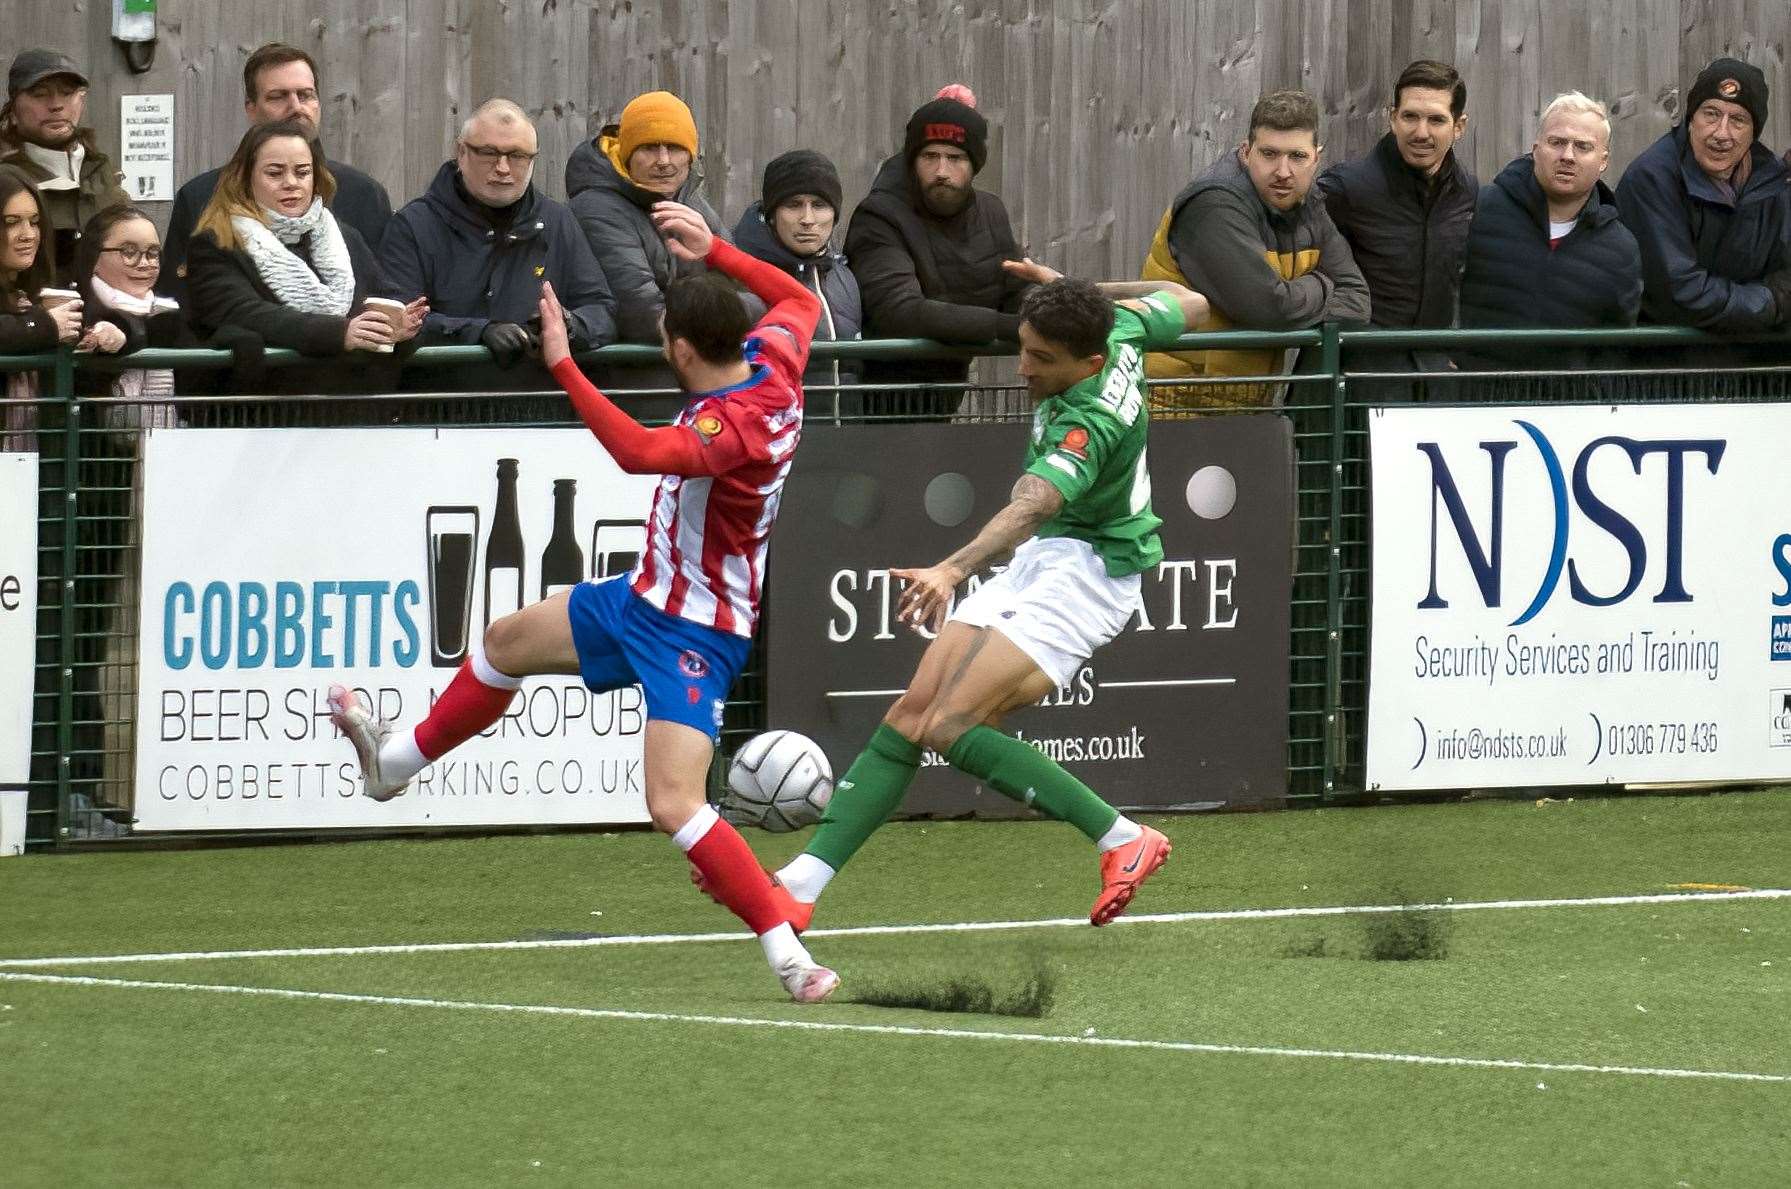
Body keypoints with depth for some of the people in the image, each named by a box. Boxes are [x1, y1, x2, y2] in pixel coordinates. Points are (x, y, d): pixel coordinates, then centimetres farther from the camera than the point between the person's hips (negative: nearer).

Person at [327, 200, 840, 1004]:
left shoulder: (735, 423, -33)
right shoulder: (771, 362, -8)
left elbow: (641, 452, -51)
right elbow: (801, 301, 15)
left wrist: (564, 367, -50)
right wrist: (714, 252, 9)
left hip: (694, 634, -11)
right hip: (647, 598, 11)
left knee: (674, 806, -24)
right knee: (506, 643, 26)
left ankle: (792, 961, -22)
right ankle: (396, 762, 47)